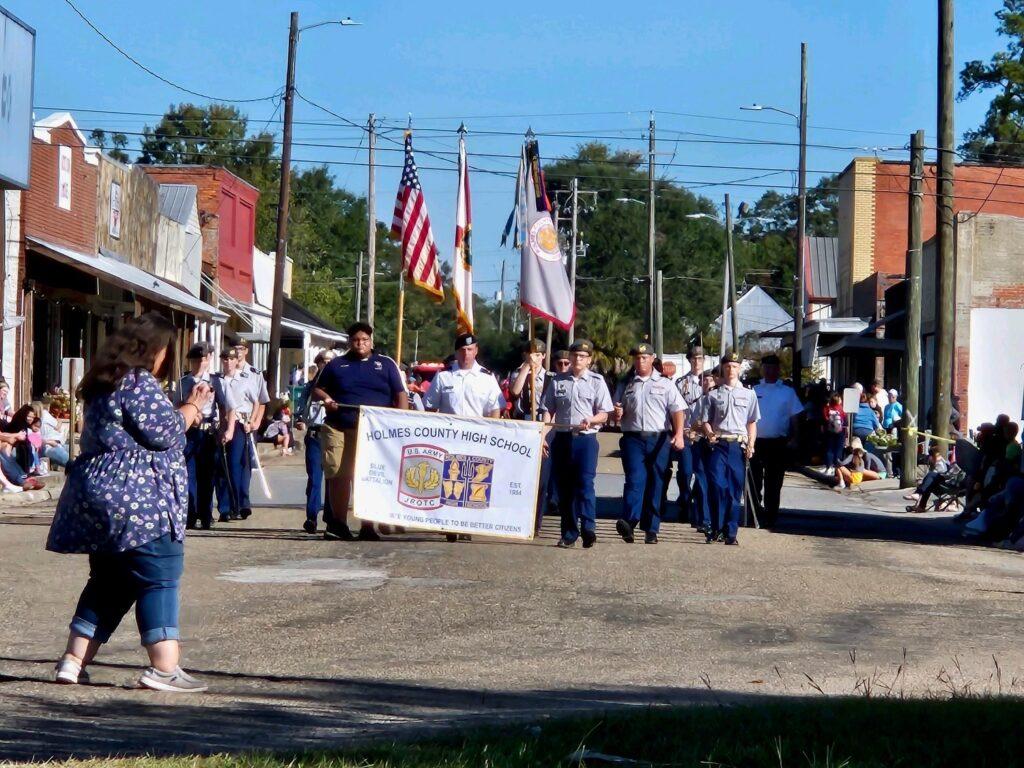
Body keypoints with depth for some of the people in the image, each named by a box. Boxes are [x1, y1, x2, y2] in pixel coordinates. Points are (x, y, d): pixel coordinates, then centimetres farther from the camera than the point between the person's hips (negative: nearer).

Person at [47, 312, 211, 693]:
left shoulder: (105, 383, 20)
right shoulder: (140, 382, -11)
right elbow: (164, 433, -13)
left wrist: (186, 408, 22)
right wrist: (191, 409, 4)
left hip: (98, 497, 10)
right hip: (137, 497, -10)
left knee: (107, 582, 15)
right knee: (159, 577, -7)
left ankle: (73, 661, 12)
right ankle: (165, 668, -12)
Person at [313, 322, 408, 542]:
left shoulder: (386, 365, 11)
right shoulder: (336, 365, 15)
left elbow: (401, 395, 9)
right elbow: (317, 389, 23)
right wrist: (325, 398, 0)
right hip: (338, 428, 2)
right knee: (338, 476, 0)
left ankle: (368, 526, -1)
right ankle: (339, 523, 10)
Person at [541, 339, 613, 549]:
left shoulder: (596, 381, 5)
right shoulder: (558, 380, 11)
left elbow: (604, 414, 3)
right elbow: (548, 410, 13)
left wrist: (591, 420, -18)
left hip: (586, 438, -3)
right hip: (562, 437, 3)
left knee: (584, 483, -15)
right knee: (564, 486, 5)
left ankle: (588, 528, -20)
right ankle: (568, 533, 11)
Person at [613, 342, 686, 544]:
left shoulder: (665, 384, 11)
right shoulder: (625, 386, 16)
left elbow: (677, 410, 1)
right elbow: (616, 416, 20)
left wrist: (679, 434, -14)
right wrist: (617, 414, -5)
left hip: (659, 439, 0)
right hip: (633, 439, 0)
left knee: (655, 484, 1)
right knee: (635, 480, -17)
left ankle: (651, 530, 6)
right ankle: (628, 522, -32)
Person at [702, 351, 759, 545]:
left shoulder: (748, 394, 12)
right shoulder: (714, 395, 11)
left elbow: (752, 423, 13)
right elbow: (706, 420, 11)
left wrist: (750, 445, 1)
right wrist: (710, 433, -9)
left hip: (739, 446, 1)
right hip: (719, 445, -1)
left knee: (735, 491, 1)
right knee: (717, 486, -11)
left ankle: (731, 533, 5)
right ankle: (716, 528, -2)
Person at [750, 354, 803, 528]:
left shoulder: (787, 392, 4)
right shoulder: (754, 391, 7)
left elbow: (794, 417, 5)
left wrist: (794, 439, -4)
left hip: (778, 443, -1)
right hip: (756, 441, 1)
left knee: (773, 483, 4)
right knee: (754, 481, 3)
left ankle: (770, 518, 10)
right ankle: (755, 515, 14)